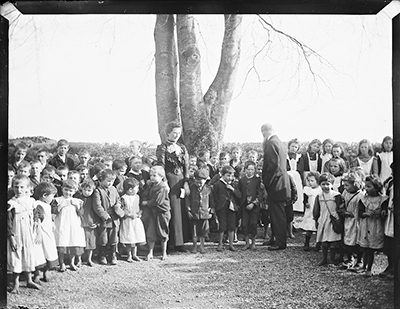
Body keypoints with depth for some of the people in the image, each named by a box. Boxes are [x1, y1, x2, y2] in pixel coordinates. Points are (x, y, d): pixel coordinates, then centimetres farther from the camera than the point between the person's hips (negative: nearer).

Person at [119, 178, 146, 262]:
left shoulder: (137, 197, 7)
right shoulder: (124, 198, -12)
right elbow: (122, 209, -12)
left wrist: (139, 213, -3)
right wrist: (130, 215, -17)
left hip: (136, 220, 6)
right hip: (127, 221, -5)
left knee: (136, 238, 8)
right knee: (129, 239, -1)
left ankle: (134, 254, 23)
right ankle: (129, 256, 14)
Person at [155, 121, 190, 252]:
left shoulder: (182, 148, 15)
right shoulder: (162, 148, 1)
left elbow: (186, 166, 10)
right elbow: (160, 166, -7)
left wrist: (186, 182, 0)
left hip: (182, 181, 5)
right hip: (170, 180, -5)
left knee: (183, 211, 3)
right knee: (174, 211, -6)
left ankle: (181, 240, 10)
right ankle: (176, 241, -2)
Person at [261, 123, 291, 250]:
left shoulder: (271, 144, -16)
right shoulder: (279, 143, 15)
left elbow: (273, 165, -21)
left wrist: (266, 182, -15)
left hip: (275, 184, -10)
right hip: (281, 183, 10)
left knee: (278, 214, -5)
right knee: (277, 214, 16)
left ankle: (280, 242, 0)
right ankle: (276, 239, 25)